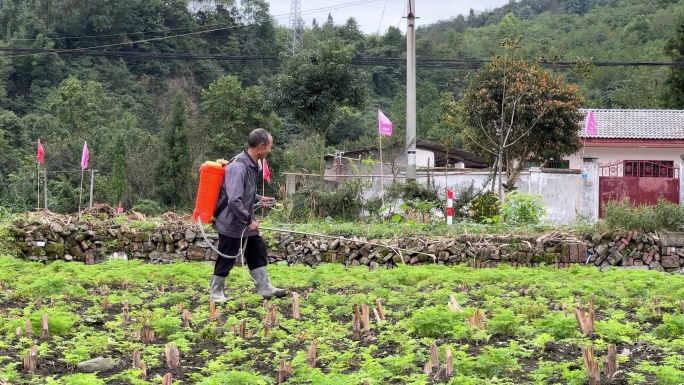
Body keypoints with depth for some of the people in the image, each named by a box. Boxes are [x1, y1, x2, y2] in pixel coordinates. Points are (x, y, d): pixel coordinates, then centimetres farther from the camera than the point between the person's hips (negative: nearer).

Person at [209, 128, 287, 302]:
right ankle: (216, 293, 17)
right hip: (232, 223, -10)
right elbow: (234, 200, -32)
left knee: (258, 251, 14)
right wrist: (249, 220, -23)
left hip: (245, 222, 10)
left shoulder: (252, 164, 4)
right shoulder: (239, 167, -27)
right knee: (226, 259, 3)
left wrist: (258, 198, 8)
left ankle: (265, 288, 22)